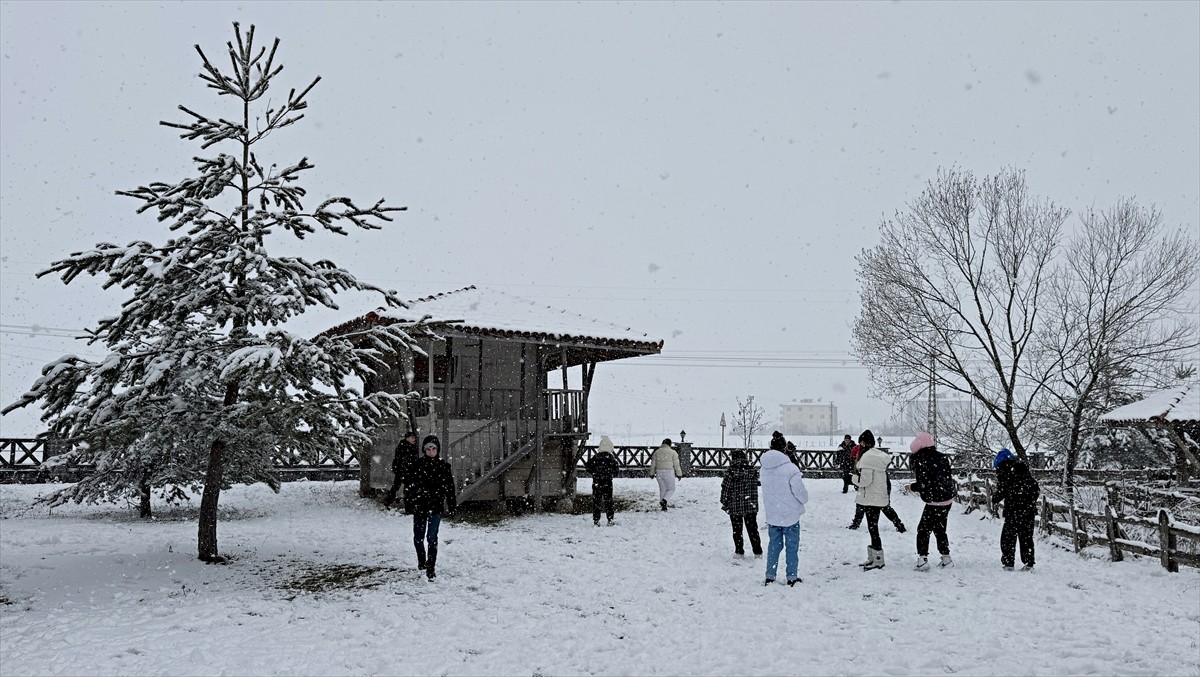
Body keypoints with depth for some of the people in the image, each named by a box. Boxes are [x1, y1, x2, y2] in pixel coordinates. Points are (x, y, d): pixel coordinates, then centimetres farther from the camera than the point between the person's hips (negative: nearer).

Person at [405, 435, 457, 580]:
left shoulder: (444, 465, 0)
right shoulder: (416, 465, -1)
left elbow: (449, 487, 3)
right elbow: (408, 485, 2)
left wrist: (452, 505, 3)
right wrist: (408, 503, -2)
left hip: (436, 507, -2)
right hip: (419, 506, 2)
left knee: (432, 537, -7)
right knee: (418, 537, 11)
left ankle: (431, 568, -1)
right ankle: (421, 561, 37)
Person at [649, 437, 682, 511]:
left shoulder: (656, 452, 7)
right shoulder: (673, 452, -3)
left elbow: (653, 464, 9)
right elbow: (676, 465, -4)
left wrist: (652, 474, 18)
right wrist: (679, 474, 3)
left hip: (659, 473, 4)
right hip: (669, 473, -4)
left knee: (662, 490, 15)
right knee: (671, 489, 8)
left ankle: (663, 507, 14)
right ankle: (664, 501, -17)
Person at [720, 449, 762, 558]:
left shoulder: (730, 472, -15)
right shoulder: (753, 471, -4)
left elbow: (725, 490, -9)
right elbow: (756, 486, 7)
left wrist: (724, 504, 3)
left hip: (735, 507, -3)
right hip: (751, 507, 3)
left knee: (737, 530, 11)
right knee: (752, 529, 14)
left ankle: (739, 551, 16)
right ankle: (758, 551, 17)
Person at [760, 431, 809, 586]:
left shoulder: (764, 468, -3)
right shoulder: (790, 469, -21)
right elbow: (801, 493, -15)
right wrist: (804, 499, 8)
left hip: (771, 515, 5)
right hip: (790, 515, -5)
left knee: (774, 545, 16)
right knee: (791, 546, 10)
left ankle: (770, 576, 19)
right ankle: (792, 577, 17)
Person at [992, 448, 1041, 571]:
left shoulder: (1003, 468, -4)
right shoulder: (1023, 466, 15)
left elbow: (1002, 490, -10)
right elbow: (1036, 488, 16)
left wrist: (995, 499, 7)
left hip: (1013, 509, -6)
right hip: (1029, 509, 6)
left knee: (1008, 536, 3)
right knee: (1026, 536, 11)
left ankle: (1008, 563, 1)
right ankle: (1029, 563, 9)